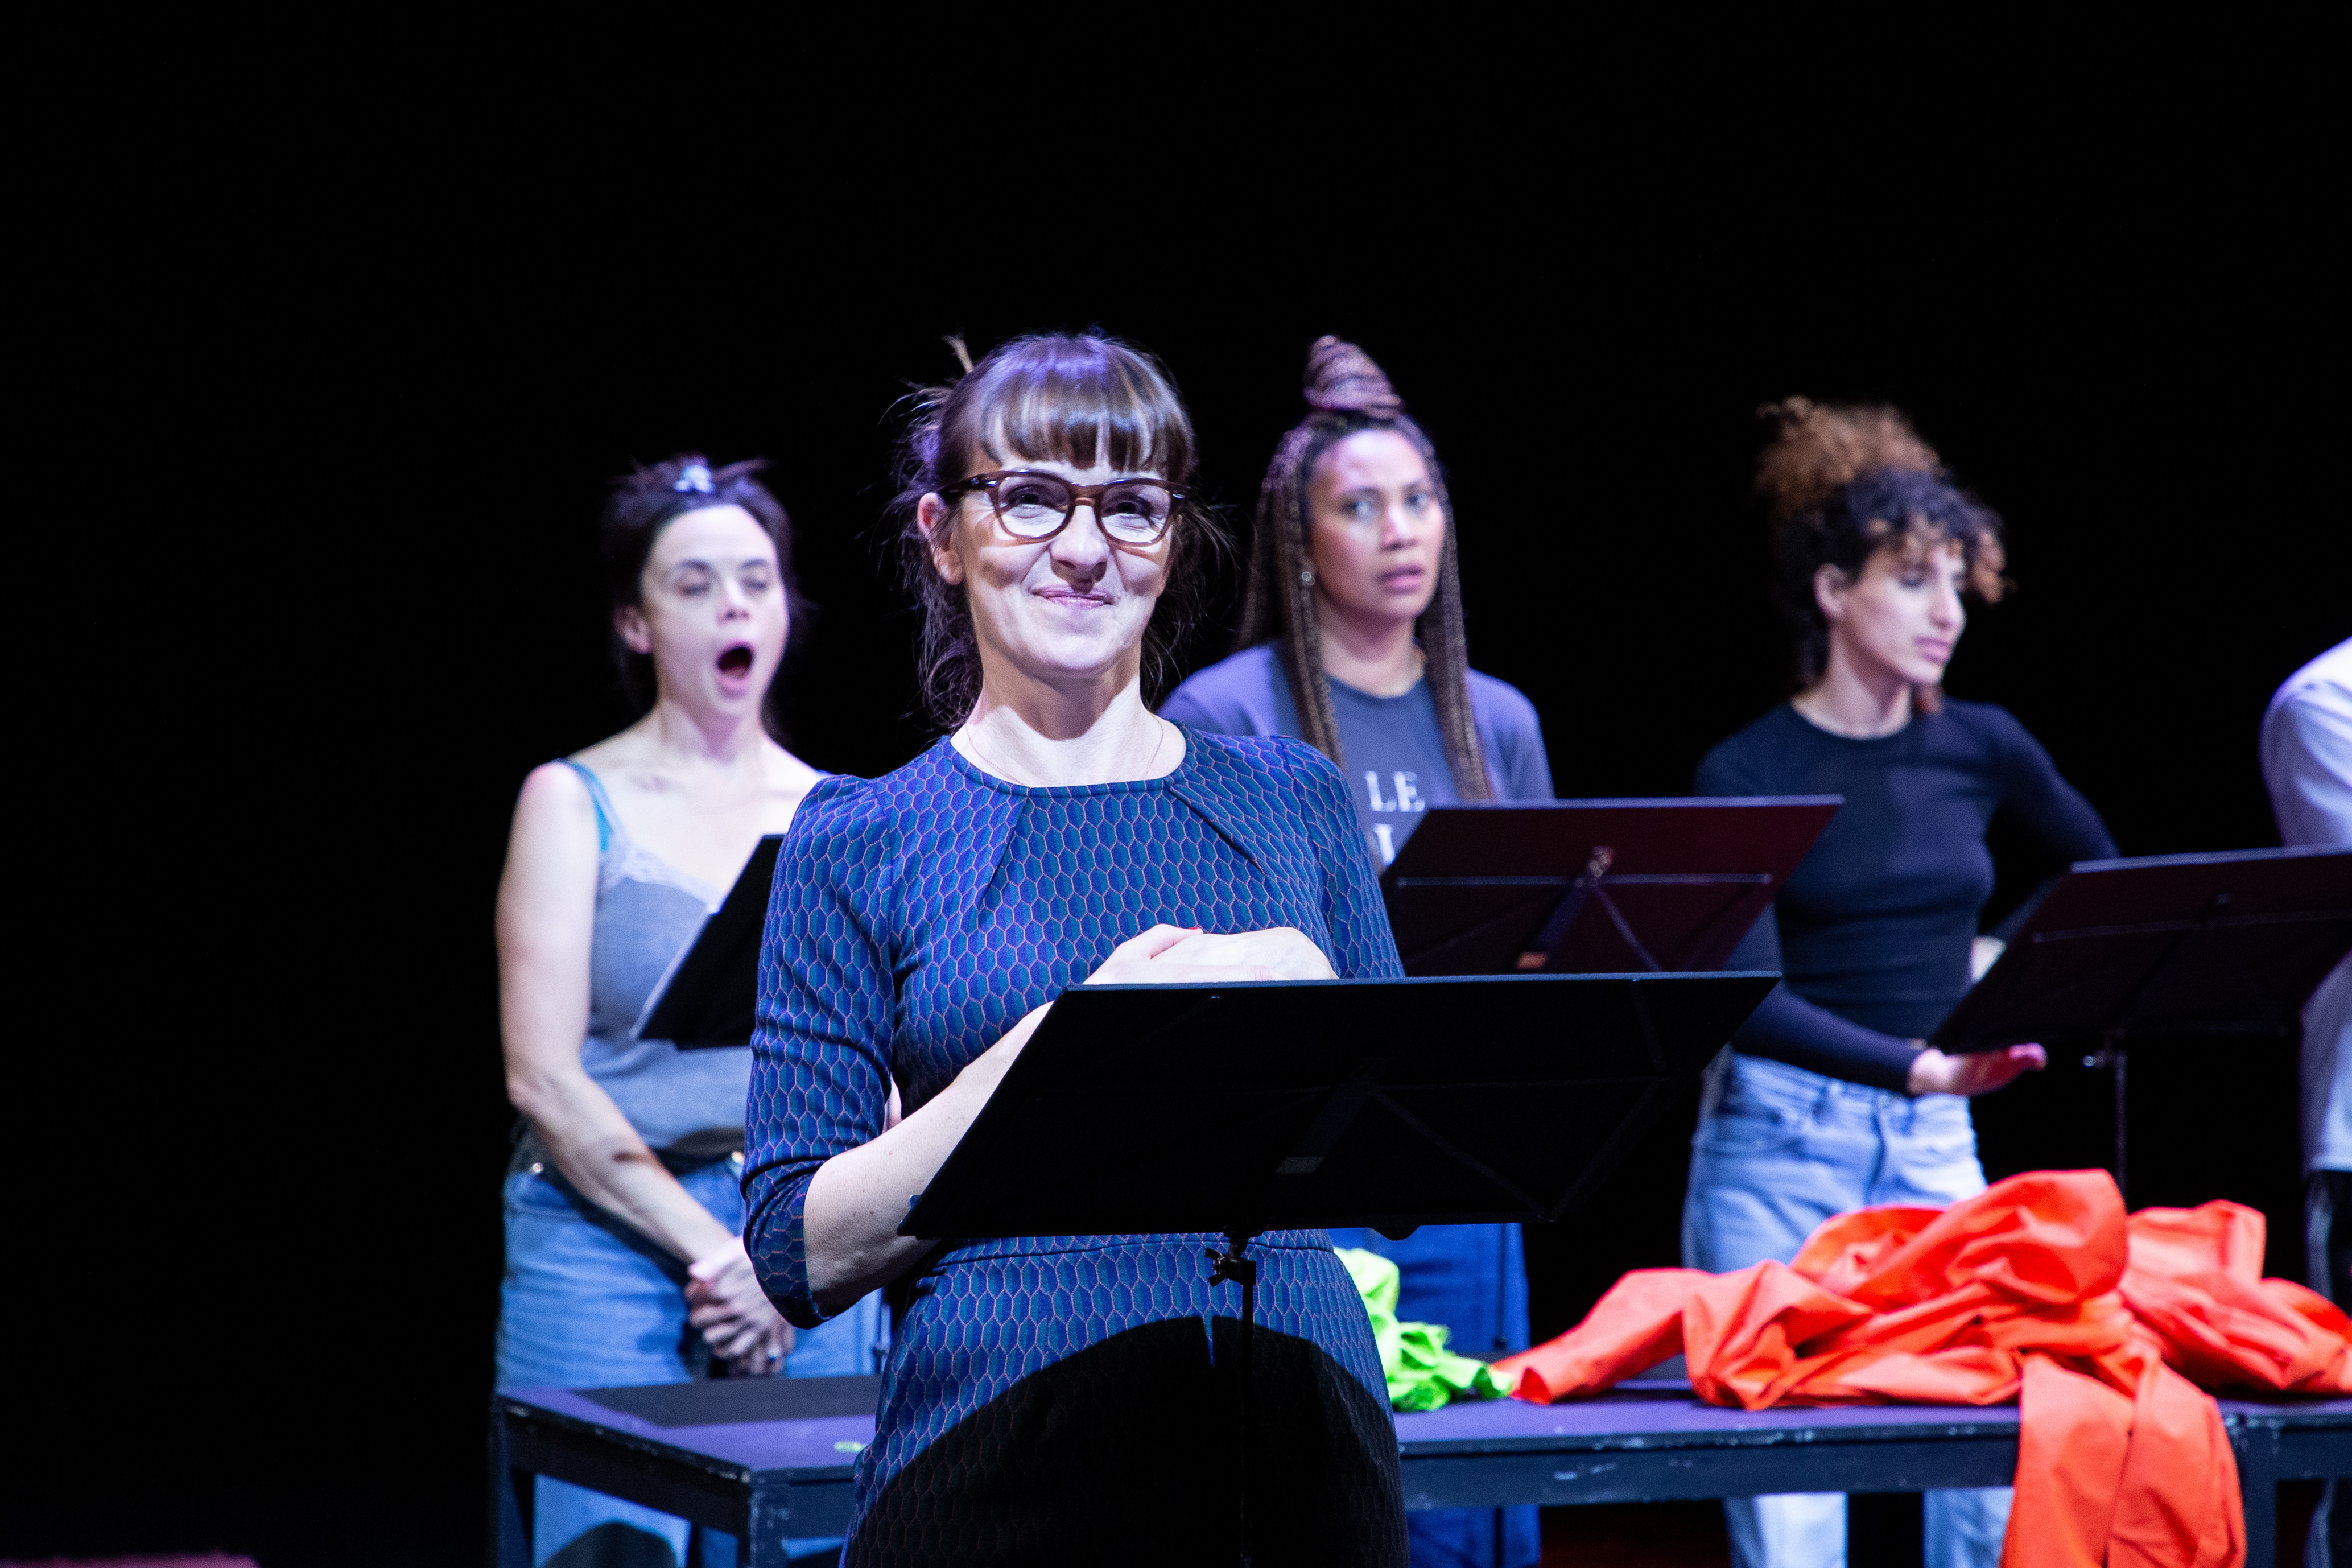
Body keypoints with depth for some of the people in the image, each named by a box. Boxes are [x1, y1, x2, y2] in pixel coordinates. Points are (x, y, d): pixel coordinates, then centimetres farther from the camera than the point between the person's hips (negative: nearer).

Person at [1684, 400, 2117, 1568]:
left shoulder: (1981, 749, 6)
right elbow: (1748, 998, -15)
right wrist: (1921, 1064, -26)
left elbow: (2107, 880, 26)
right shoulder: (1748, 773, -5)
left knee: (1992, 1467, -3)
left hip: (1937, 1146, 4)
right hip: (1778, 1140, -4)